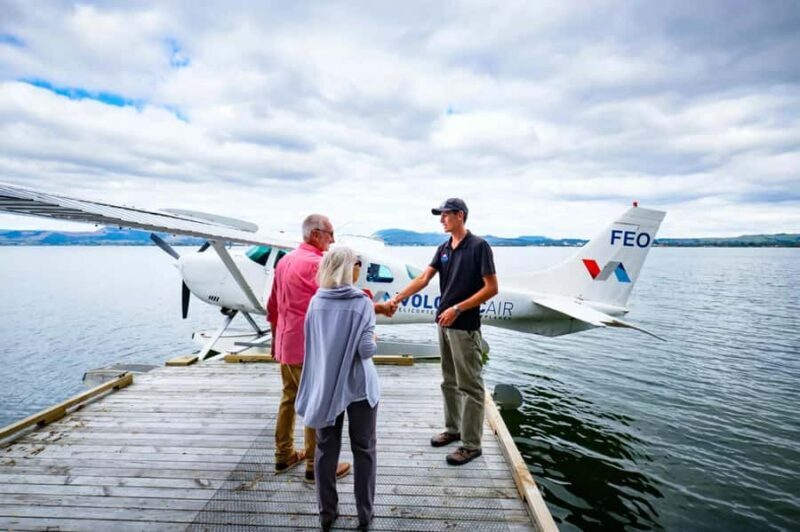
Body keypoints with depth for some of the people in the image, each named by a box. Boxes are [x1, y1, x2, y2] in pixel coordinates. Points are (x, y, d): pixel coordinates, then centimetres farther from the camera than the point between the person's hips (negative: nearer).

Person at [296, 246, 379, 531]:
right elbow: (367, 350, -16)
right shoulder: (362, 303, -15)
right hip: (358, 386, -3)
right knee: (363, 449, 14)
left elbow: (311, 345, 6)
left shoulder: (316, 302, -2)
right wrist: (374, 340, 4)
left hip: (325, 386, 4)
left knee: (326, 449, 16)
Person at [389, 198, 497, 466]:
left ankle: (471, 444, 14)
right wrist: (397, 298, -9)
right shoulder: (444, 248, 9)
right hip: (444, 324, 7)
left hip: (465, 327, -7)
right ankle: (453, 428, 33)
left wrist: (457, 308, -18)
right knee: (449, 382, 18)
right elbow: (423, 278, 3)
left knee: (469, 386, 2)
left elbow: (491, 288, -15)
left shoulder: (478, 246, -12)